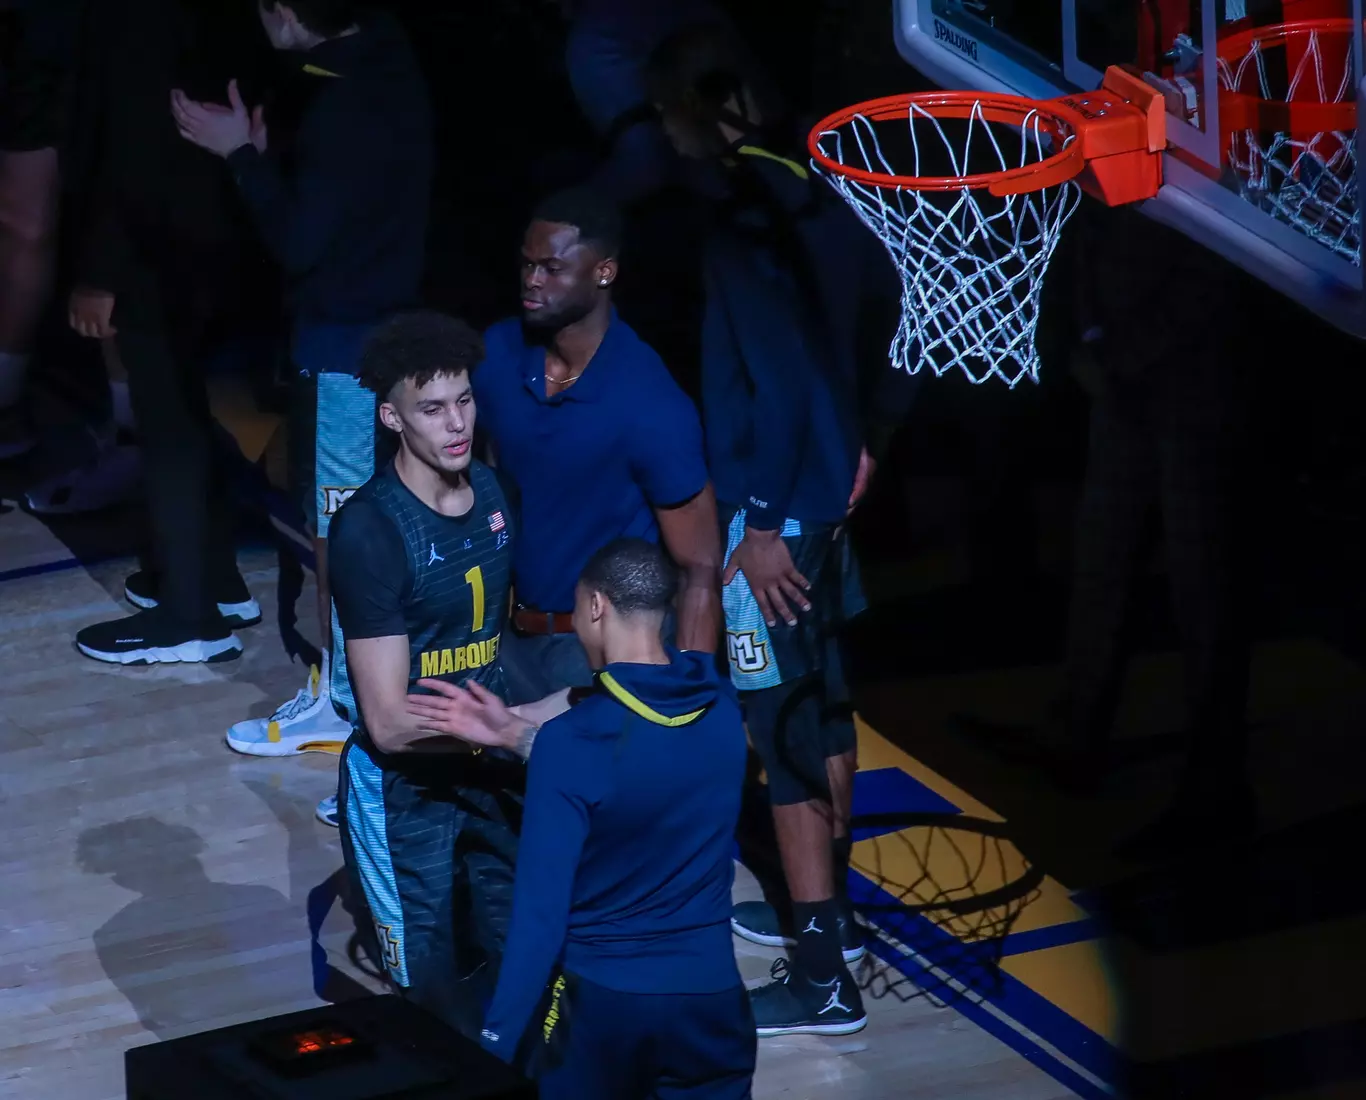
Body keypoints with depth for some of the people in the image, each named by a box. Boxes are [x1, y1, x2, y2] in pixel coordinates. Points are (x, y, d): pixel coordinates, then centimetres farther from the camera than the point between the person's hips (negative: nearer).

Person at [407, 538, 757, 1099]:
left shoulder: (571, 743, -18)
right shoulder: (720, 705, -4)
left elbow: (539, 914, -17)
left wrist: (495, 1046, -12)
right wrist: (516, 735, 10)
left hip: (600, 998, -4)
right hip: (709, 992, 4)